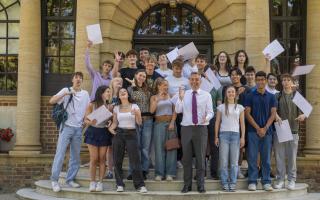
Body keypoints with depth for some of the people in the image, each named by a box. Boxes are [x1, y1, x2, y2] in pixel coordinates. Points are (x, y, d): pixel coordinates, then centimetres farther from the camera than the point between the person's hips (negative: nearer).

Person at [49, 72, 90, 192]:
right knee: (60, 153, -9)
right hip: (66, 127, -4)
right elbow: (51, 101, -11)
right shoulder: (66, 90, 0)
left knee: (75, 156, 7)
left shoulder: (85, 94, 11)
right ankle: (54, 180, -4)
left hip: (78, 128, 4)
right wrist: (65, 94, -23)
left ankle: (70, 179, 16)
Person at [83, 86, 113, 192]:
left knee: (102, 159, 3)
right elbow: (86, 120, -4)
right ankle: (92, 182, 7)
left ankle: (100, 182, 9)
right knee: (94, 159, -2)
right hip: (93, 132, -2)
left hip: (104, 133, 2)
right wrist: (90, 122, -25)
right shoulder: (91, 105, -6)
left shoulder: (110, 107, 2)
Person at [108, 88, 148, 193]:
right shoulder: (116, 108, 9)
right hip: (118, 134, 2)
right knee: (117, 160, 2)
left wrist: (137, 114, -21)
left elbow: (139, 122, -2)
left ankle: (140, 185, 1)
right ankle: (120, 184, 13)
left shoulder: (134, 106, 4)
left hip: (131, 134, -2)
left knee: (135, 160, -6)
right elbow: (114, 122, 9)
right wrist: (111, 128, -12)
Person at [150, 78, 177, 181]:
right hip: (159, 123, -1)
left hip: (170, 122, 1)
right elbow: (151, 110, -8)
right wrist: (158, 99, -14)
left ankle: (170, 173, 5)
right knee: (159, 148, -1)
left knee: (171, 147, 0)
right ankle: (159, 173, 5)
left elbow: (174, 111, 5)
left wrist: (172, 122, -7)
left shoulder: (171, 96, 9)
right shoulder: (154, 97, 7)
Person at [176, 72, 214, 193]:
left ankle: (200, 184, 14)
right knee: (186, 158, 7)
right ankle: (187, 184, 17)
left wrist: (207, 117, -25)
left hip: (201, 128, -1)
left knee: (200, 157, 4)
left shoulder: (206, 95, 3)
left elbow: (210, 112, -3)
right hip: (186, 128, 1)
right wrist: (180, 98, -20)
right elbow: (178, 110, -4)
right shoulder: (184, 94, 6)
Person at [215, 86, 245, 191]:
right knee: (224, 161, -1)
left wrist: (242, 137, 1)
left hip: (235, 135, 1)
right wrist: (216, 136, 1)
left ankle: (233, 183, 6)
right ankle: (225, 183, 5)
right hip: (223, 134, 0)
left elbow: (242, 123, 8)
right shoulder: (221, 107, 8)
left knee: (234, 161, 0)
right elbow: (217, 122, 7)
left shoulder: (240, 107, 10)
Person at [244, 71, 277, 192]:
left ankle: (266, 181, 12)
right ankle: (252, 181, 6)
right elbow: (247, 113, -1)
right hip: (253, 131, -1)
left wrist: (265, 128, -9)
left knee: (266, 158, 5)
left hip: (267, 131, 1)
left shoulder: (271, 97, 8)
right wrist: (257, 128, -8)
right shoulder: (250, 96, 3)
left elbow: (273, 114, 3)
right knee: (252, 157, 0)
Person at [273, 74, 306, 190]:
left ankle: (291, 180, 12)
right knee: (279, 156, 2)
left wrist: (303, 115, -17)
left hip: (293, 130, 0)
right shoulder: (277, 96, 8)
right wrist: (276, 116, -21)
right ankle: (280, 180, 11)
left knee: (292, 157, 3)